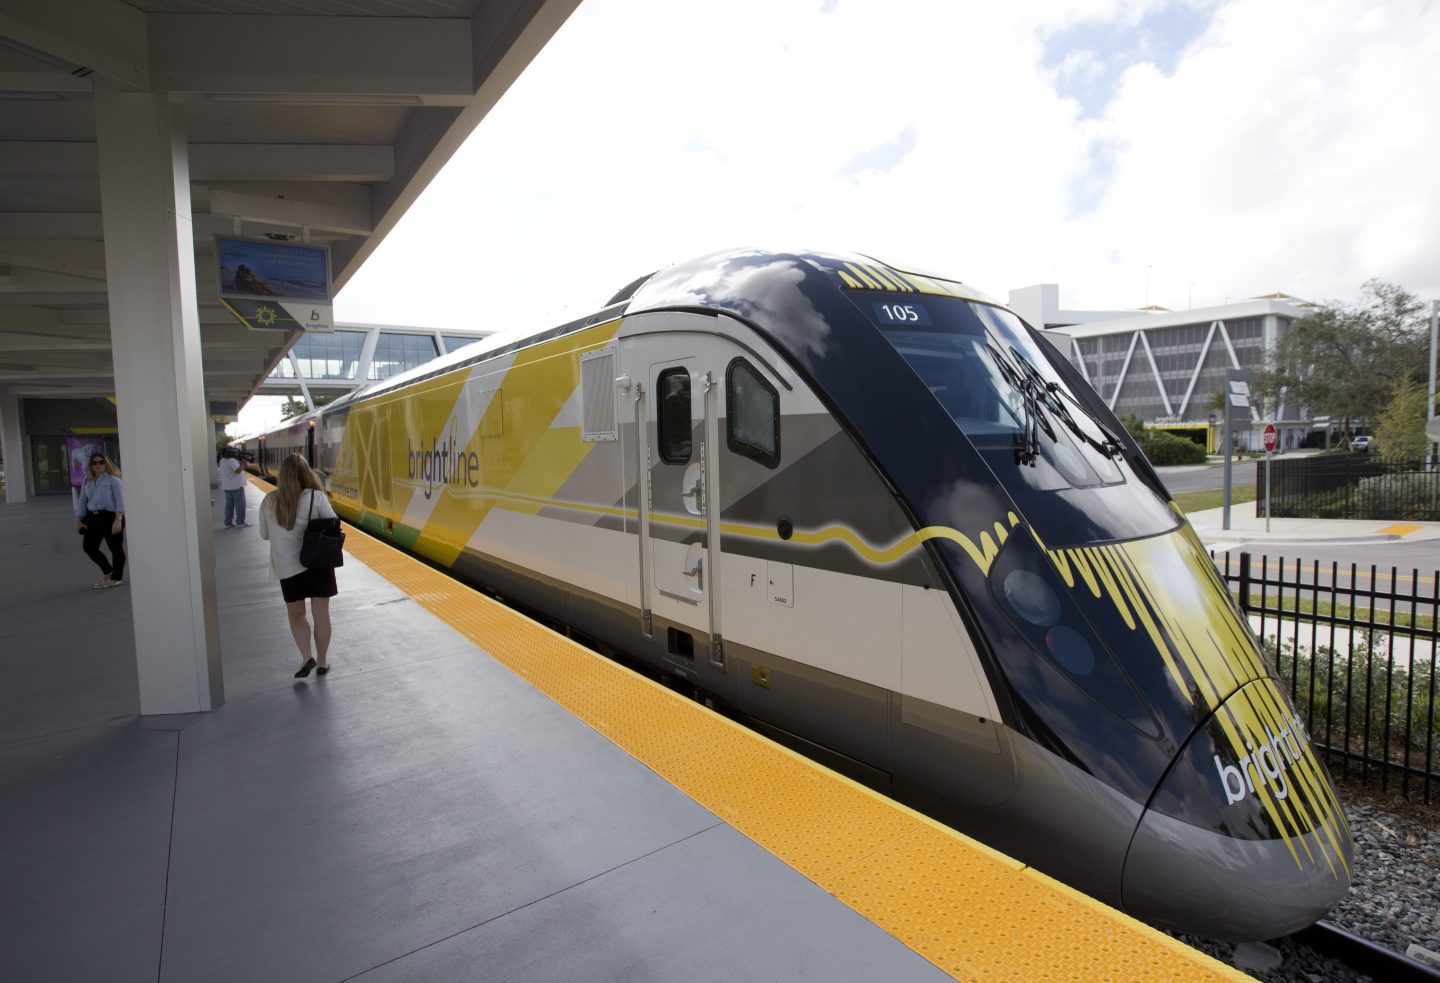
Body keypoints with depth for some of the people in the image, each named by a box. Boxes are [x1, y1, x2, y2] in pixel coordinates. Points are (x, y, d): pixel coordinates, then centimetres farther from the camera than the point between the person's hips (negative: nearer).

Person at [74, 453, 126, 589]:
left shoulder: (113, 479, -7)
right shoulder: (87, 481, 13)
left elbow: (120, 501, -13)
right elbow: (82, 501, 17)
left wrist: (118, 520, -20)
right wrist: (78, 520, 11)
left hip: (110, 517, -7)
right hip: (93, 517, 7)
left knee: (115, 548, 1)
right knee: (89, 547, 7)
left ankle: (117, 577, 14)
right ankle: (107, 571, 28)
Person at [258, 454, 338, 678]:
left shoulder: (269, 501, -3)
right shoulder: (316, 497, -12)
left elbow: (264, 534, 8)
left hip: (287, 565, 2)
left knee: (295, 614, 18)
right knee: (321, 613, 9)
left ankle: (306, 657, 6)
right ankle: (321, 662, 18)